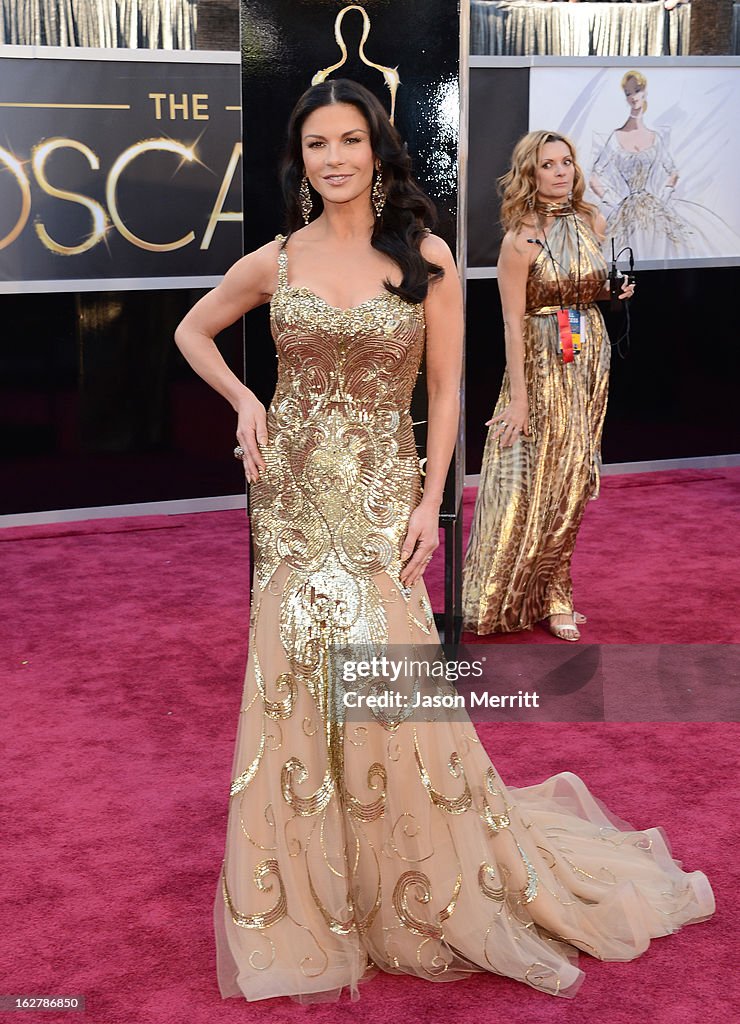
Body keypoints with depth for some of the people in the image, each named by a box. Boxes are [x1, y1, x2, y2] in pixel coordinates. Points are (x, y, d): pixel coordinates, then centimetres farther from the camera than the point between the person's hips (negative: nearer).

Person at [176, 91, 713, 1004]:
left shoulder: (425, 258, -1)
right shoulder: (274, 262, 4)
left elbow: (445, 389, 2)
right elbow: (192, 330, 18)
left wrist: (430, 502, -6)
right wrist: (242, 399, 2)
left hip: (381, 498, -2)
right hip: (293, 496, 2)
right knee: (297, 687, 3)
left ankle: (439, 896, 19)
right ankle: (308, 901, 21)